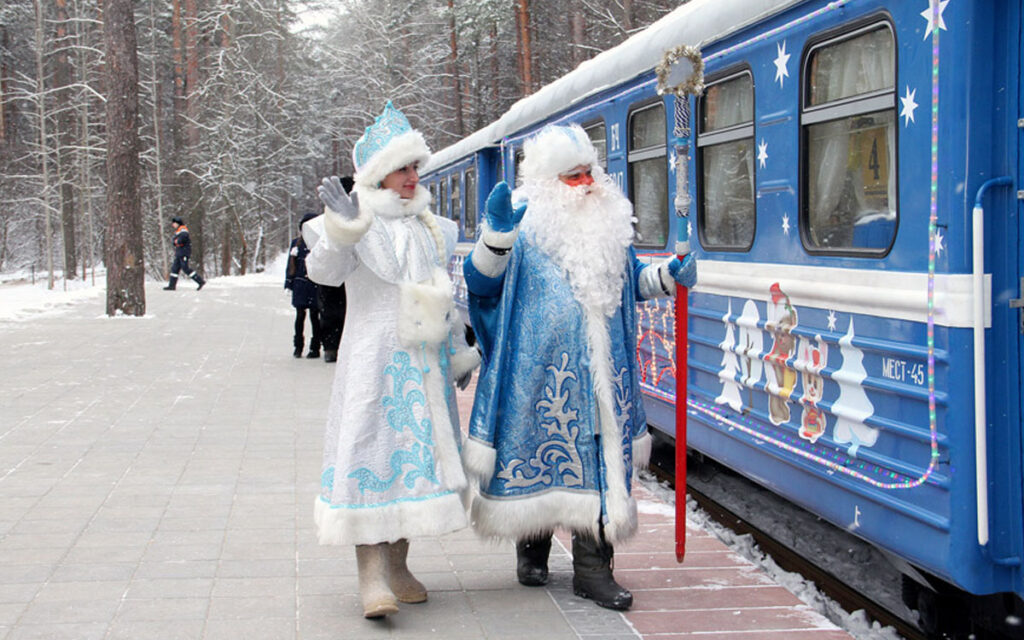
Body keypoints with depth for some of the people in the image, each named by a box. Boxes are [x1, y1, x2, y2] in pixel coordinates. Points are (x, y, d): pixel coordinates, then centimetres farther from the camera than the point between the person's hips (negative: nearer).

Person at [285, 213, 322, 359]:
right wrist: (289, 283, 7)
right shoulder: (297, 243, 9)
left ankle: (315, 348, 8)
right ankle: (298, 346, 13)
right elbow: (291, 264, 12)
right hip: (300, 285, 2)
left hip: (315, 285, -2)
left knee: (314, 316, 2)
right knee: (300, 316, 3)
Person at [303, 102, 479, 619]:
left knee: (418, 449, 8)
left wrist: (458, 352, 23)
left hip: (426, 362, 6)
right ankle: (371, 574, -12)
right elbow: (325, 272, -19)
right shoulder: (359, 225, -4)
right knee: (373, 449, -11)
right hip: (375, 358, -6)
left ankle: (397, 564, 18)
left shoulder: (432, 228, 16)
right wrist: (340, 229, -35)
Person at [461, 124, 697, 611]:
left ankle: (592, 566, 3)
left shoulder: (612, 224, 12)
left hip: (599, 368, 4)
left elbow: (631, 282, 23)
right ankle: (532, 546, 27)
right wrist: (496, 233, -27)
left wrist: (668, 276, 6)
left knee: (598, 455, 0)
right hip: (540, 367, -4)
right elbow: (481, 282, -13)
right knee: (539, 446, 6)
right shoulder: (526, 225, -5)